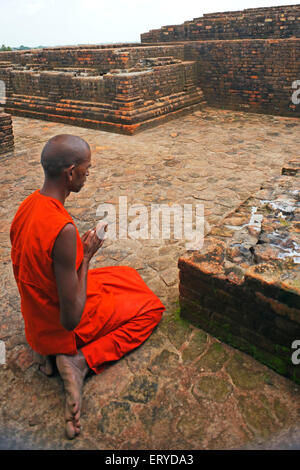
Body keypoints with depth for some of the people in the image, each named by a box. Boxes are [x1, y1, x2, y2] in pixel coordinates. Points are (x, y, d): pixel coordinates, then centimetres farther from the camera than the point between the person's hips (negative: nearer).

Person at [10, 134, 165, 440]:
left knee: (128, 275, 24)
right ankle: (80, 360, -4)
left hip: (37, 319, 8)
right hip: (61, 330, -8)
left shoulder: (28, 205, -7)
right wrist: (86, 256, -19)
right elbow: (71, 319, -28)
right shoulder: (63, 229, -35)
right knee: (152, 307, 8)